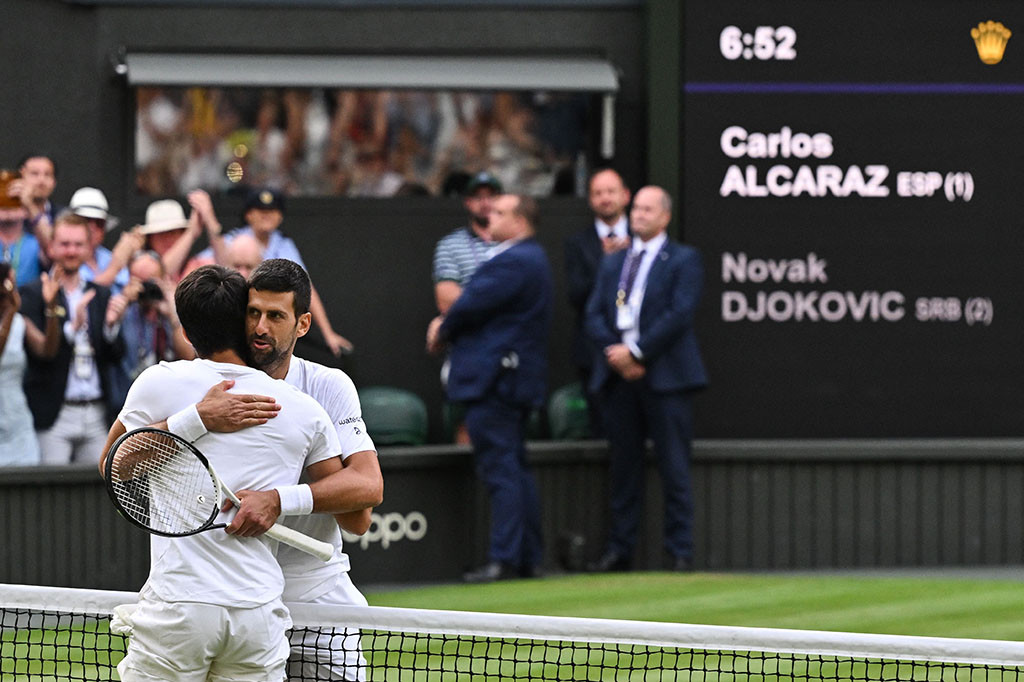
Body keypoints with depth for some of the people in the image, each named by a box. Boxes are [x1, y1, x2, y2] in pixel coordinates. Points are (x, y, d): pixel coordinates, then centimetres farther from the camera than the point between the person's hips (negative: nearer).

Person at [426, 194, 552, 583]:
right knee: (515, 470, 14)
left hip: (495, 380, -11)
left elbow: (473, 304, -18)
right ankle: (528, 558, 16)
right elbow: (477, 301, 19)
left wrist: (443, 331, 0)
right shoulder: (528, 258, 18)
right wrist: (447, 325, 4)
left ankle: (504, 560, -12)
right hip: (514, 381, 11)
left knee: (500, 470, -10)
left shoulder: (514, 262, -16)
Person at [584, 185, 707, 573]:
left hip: (664, 376, -5)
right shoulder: (613, 264, 19)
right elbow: (594, 315, 11)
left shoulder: (683, 261, 2)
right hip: (619, 376, 5)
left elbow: (679, 314, -9)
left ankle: (680, 551, -2)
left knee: (674, 469, -4)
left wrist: (636, 351, -13)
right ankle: (619, 549, 10)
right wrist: (615, 354, -7)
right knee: (623, 467, 6)